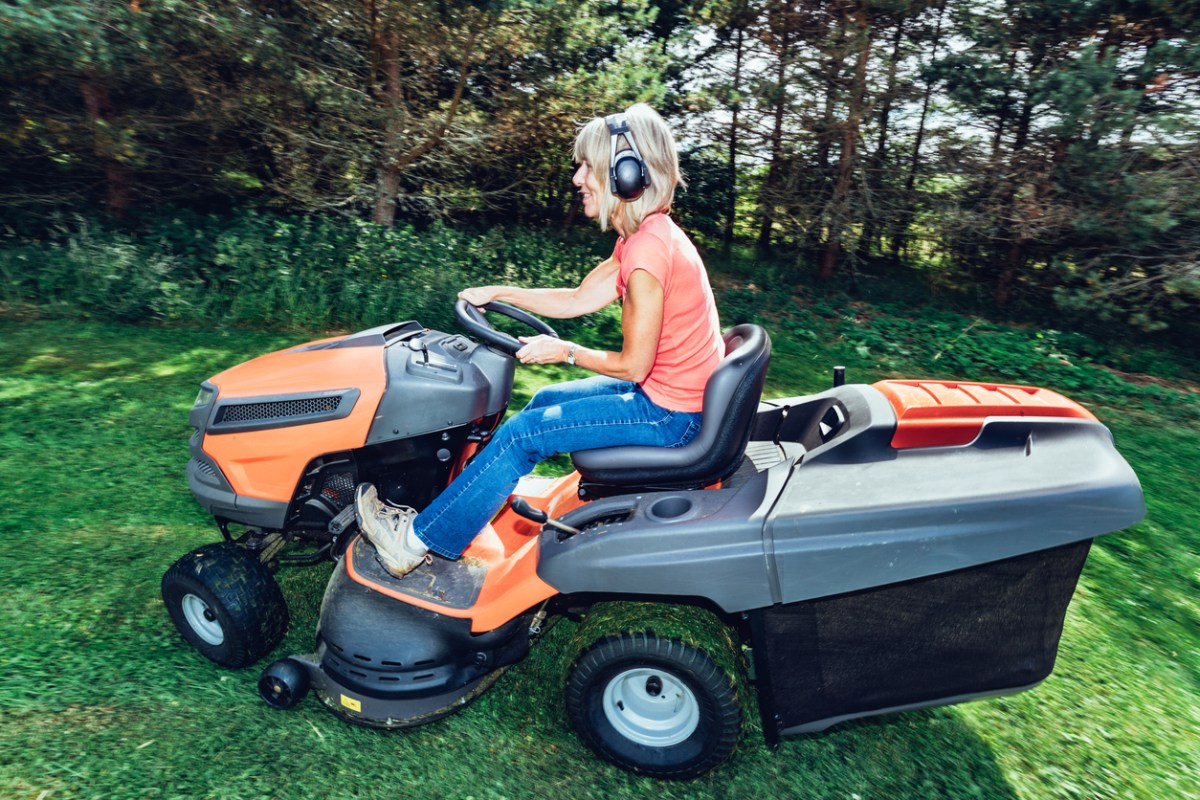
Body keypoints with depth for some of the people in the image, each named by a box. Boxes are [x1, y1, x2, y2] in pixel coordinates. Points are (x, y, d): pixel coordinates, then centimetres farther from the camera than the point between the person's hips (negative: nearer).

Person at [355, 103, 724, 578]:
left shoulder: (649, 249, -24)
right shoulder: (642, 236, 7)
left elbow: (633, 364, -22)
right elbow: (580, 299, 11)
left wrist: (565, 351, -9)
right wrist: (498, 292, 7)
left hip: (669, 412, -10)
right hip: (665, 388, 10)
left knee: (524, 433, -11)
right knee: (545, 400, 16)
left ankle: (418, 540, 3)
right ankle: (488, 503, 30)